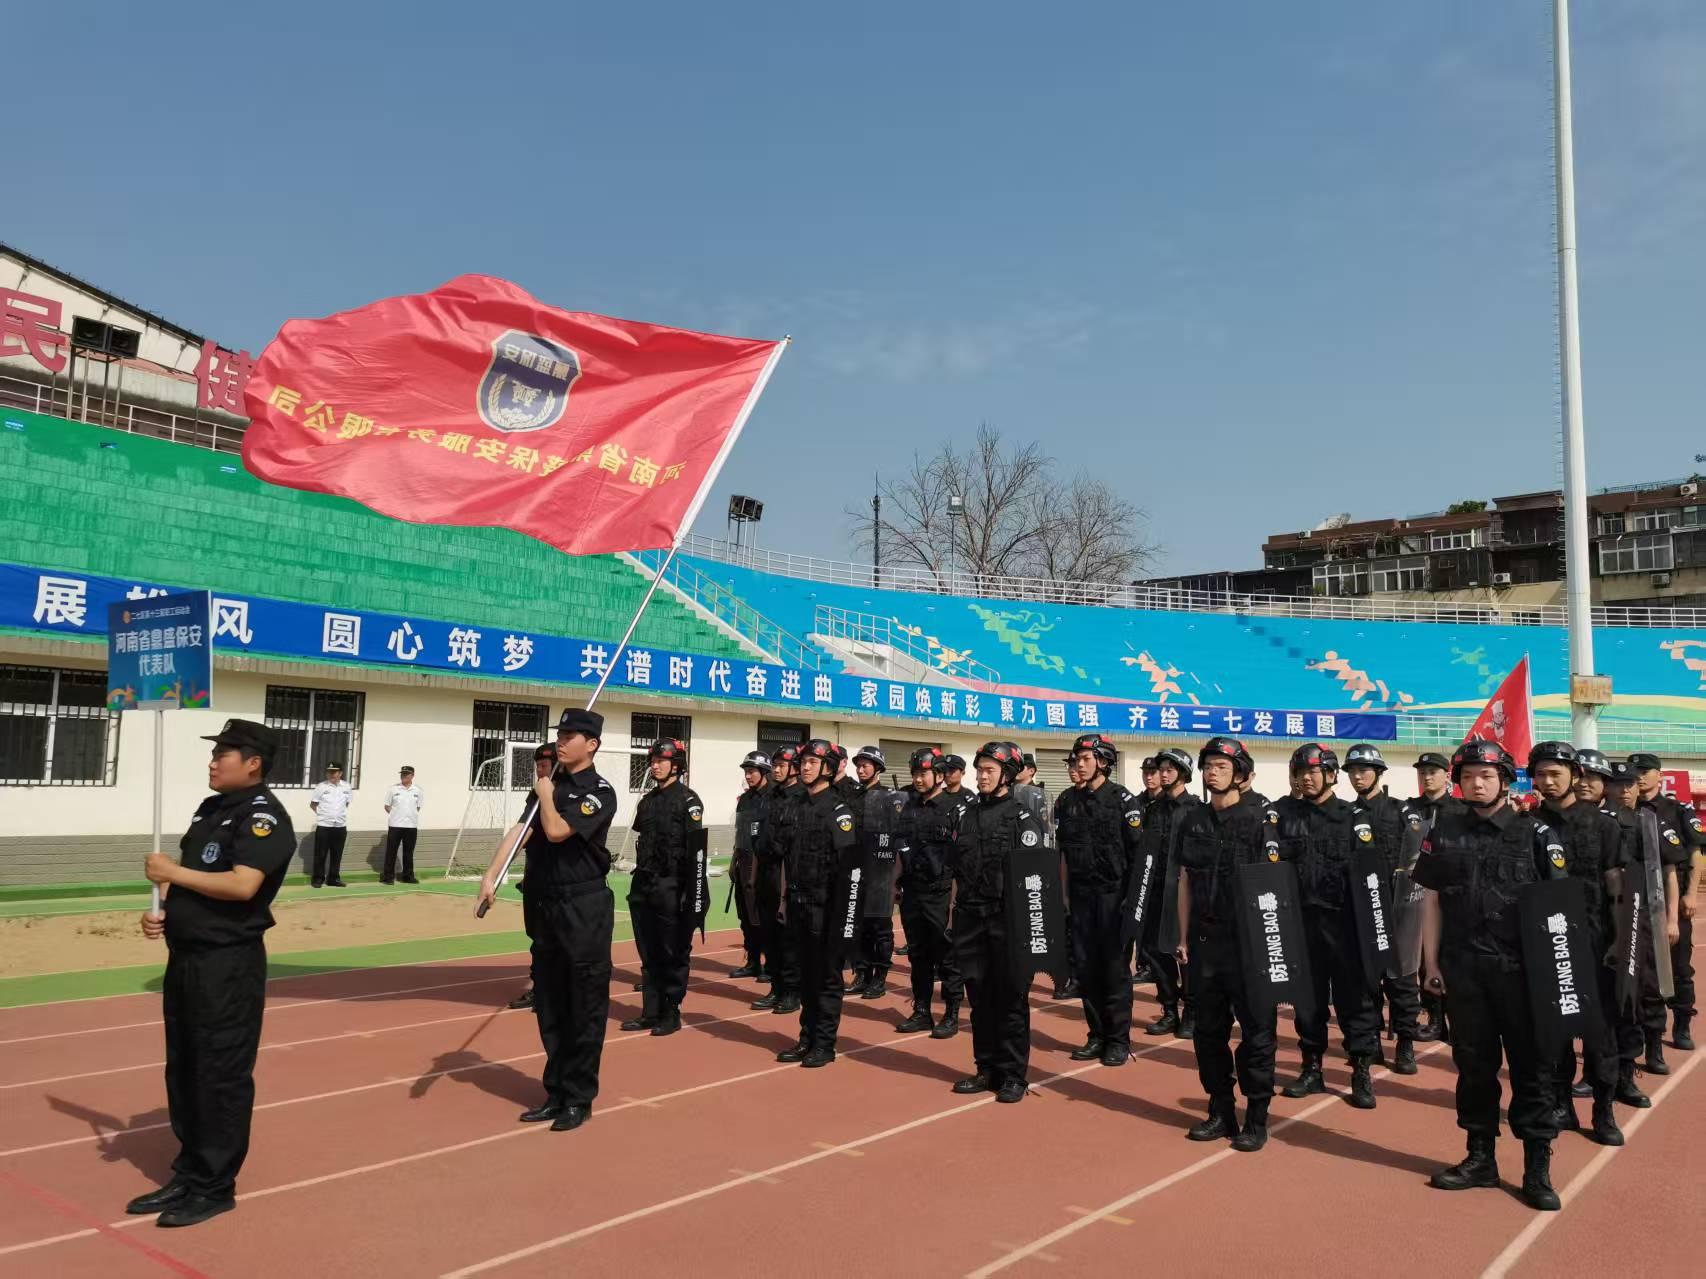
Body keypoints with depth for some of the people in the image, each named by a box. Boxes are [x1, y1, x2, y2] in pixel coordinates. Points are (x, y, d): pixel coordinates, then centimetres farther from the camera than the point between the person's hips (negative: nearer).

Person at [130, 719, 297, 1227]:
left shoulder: (263, 815, -14)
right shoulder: (211, 809, 14)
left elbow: (242, 885, -26)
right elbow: (191, 878, 20)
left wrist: (173, 873, -18)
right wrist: (161, 912, 2)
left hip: (230, 963, -10)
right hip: (187, 956, 10)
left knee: (221, 1074, -1)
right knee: (182, 1069, 16)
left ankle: (215, 1187, 10)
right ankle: (188, 1175, 29)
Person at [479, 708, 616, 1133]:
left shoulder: (599, 792, -10)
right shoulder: (551, 783, 12)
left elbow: (556, 830, -23)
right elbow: (520, 829, 1)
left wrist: (545, 793, -5)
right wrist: (491, 875, -12)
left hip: (584, 908, -7)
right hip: (544, 904, 7)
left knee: (585, 1006, 0)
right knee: (549, 1004, 14)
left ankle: (579, 1098, 12)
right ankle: (556, 1092, 26)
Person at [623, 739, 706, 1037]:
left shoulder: (688, 800, -8)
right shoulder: (647, 800, 14)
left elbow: (695, 850, -13)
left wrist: (693, 895, -17)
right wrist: (638, 884, 16)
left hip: (671, 887, -7)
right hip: (643, 885, 7)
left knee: (674, 953, 1)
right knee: (648, 954, 12)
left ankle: (671, 1013, 10)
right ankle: (650, 1012, 21)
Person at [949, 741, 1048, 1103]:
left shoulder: (1022, 819, -3)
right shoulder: (967, 816, 12)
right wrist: (952, 914, 11)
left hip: (1007, 920, -5)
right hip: (970, 919, 5)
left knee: (1011, 999, 1)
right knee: (980, 998, 10)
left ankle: (1014, 1075, 10)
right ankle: (987, 1069, 20)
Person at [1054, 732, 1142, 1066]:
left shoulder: (1123, 799, -5)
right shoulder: (1066, 801, 8)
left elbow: (1137, 851, -6)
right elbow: (1059, 849, 11)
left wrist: (1131, 895, -9)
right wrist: (1062, 892, 7)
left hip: (1113, 894, -4)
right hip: (1080, 895, 4)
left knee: (1115, 967, 1)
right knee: (1086, 966, 8)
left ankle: (1119, 1039, 11)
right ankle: (1096, 1035, 19)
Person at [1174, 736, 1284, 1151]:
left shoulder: (1260, 819, -6)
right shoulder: (1192, 820, 8)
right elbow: (1185, 881, 11)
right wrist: (1184, 937, 9)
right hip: (1204, 941, 5)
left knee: (1256, 1031, 3)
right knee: (1208, 1030, 11)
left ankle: (1256, 1119, 14)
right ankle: (1220, 1113, 23)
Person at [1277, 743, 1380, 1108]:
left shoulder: (1353, 818, 1)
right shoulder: (1284, 815, 7)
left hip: (1343, 921, -2)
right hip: (1300, 919, 2)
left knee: (1354, 996, 1)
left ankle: (1362, 1073, 11)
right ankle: (1312, 1068, 21)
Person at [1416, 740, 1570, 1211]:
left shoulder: (1534, 833, 0)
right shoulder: (1443, 835, 6)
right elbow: (1431, 901, 9)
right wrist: (1431, 963, 6)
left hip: (1521, 968, -2)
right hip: (1463, 968, 2)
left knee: (1531, 1065, 3)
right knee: (1473, 1063, 10)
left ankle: (1538, 1168, 13)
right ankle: (1481, 1158, 22)